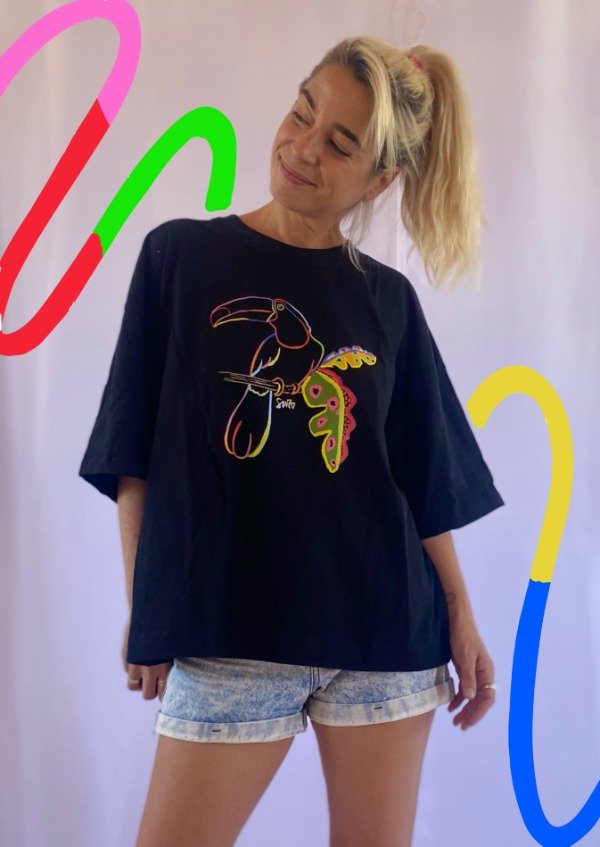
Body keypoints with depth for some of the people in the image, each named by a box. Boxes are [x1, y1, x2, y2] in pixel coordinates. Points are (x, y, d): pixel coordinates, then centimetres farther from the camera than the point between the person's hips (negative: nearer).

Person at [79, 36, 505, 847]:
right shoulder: (180, 254, 0)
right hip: (230, 630, -2)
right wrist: (144, 607, -2)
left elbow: (425, 476, 8)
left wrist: (461, 617, 6)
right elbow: (135, 455, 0)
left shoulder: (389, 299, 6)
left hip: (389, 626, 3)